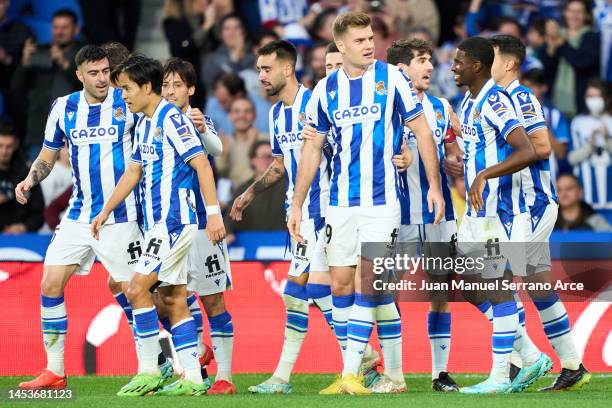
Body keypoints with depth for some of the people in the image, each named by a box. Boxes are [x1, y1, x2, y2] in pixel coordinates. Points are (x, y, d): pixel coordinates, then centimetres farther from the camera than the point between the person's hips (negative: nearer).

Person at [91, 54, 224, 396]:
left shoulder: (172, 118, -12)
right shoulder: (144, 124, 17)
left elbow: (202, 164, -16)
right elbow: (134, 172, 26)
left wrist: (213, 212, -20)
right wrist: (106, 211, 28)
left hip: (174, 220, -9)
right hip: (159, 222, 9)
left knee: (137, 288, -12)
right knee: (173, 299, 6)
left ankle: (150, 370, -7)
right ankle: (192, 378, 6)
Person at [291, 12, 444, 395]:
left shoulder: (391, 78, -3)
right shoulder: (325, 89, 6)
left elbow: (421, 130, 1)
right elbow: (312, 150, 12)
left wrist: (434, 185, -4)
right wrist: (297, 205, 10)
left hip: (381, 201, -4)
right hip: (340, 202, 4)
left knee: (367, 285, -12)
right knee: (341, 285, 3)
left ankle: (352, 372, -12)